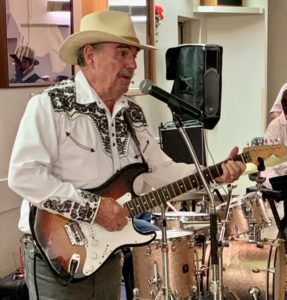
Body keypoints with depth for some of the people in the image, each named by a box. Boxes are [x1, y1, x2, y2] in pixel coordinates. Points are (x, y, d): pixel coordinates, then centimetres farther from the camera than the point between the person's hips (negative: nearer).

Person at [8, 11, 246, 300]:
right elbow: (22, 174, -23)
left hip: (107, 253, 7)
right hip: (57, 256, -7)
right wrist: (93, 207, -23)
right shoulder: (50, 105, -15)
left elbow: (159, 170, 10)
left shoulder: (132, 113, 8)